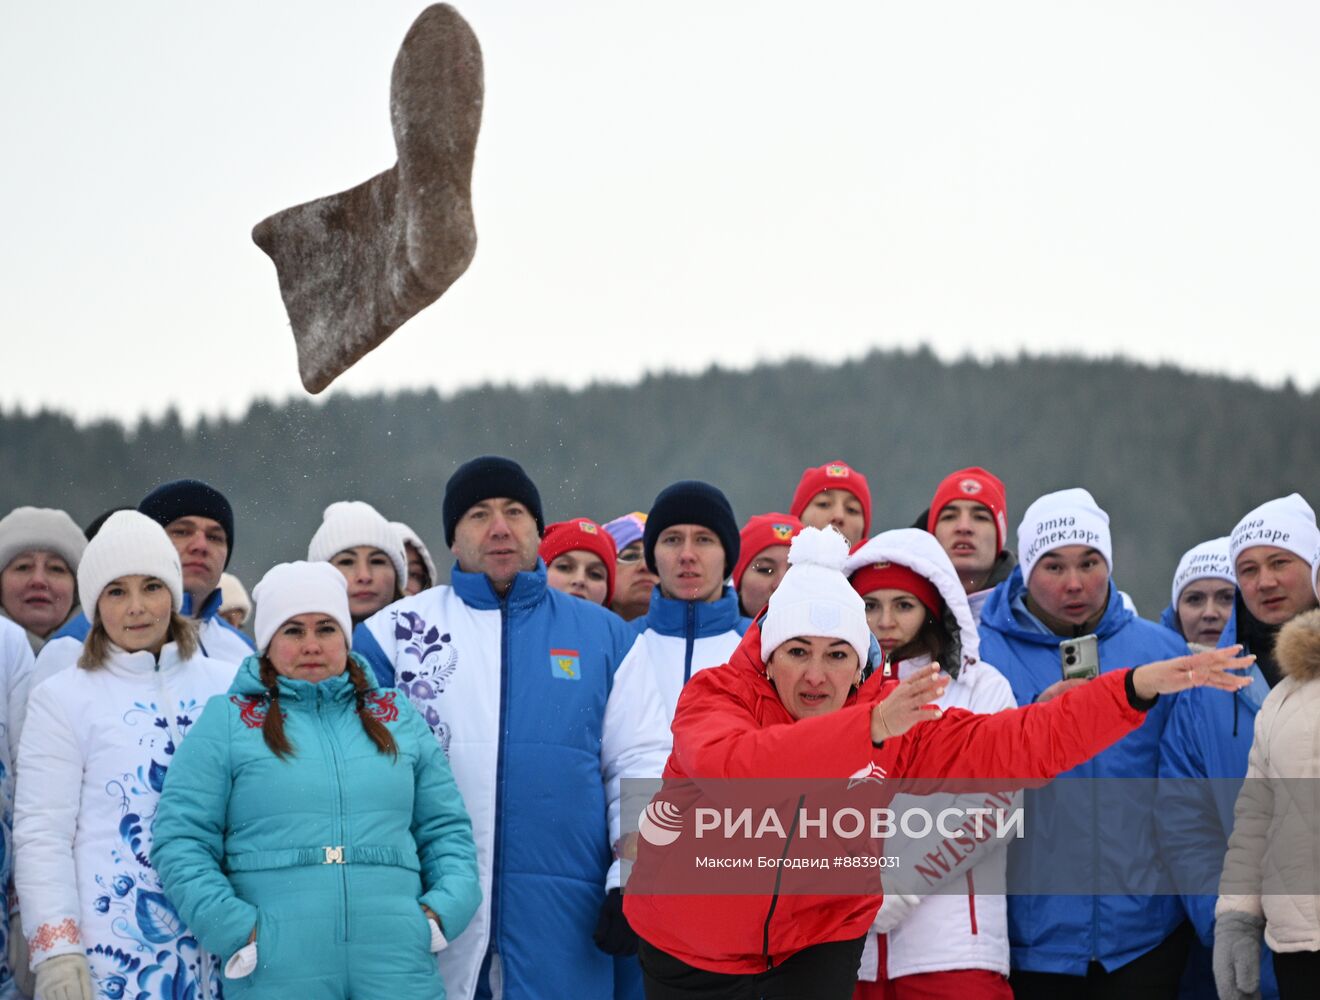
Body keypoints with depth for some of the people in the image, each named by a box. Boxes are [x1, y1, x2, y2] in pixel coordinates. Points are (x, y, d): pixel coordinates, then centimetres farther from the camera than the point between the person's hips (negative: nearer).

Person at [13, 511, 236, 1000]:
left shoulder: (227, 687, 10)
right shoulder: (62, 699, 2)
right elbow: (41, 836, -3)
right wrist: (56, 951, -12)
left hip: (216, 945, 3)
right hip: (111, 953, -2)